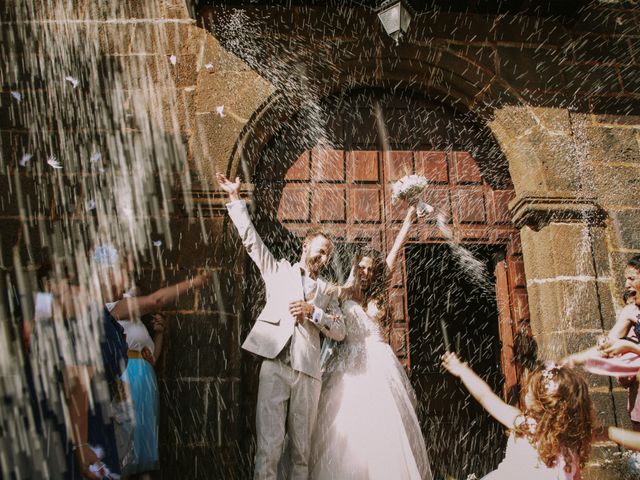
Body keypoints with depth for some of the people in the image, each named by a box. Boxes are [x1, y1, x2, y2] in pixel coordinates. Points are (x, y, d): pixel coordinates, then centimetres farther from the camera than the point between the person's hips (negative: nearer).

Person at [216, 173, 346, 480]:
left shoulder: (327, 291, 19)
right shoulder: (278, 271, 17)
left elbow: (340, 332, 11)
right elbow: (251, 239, 11)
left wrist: (313, 312, -5)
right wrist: (235, 198, 5)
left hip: (307, 372, 2)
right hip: (275, 365, -2)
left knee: (301, 450, 4)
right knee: (268, 447, -8)